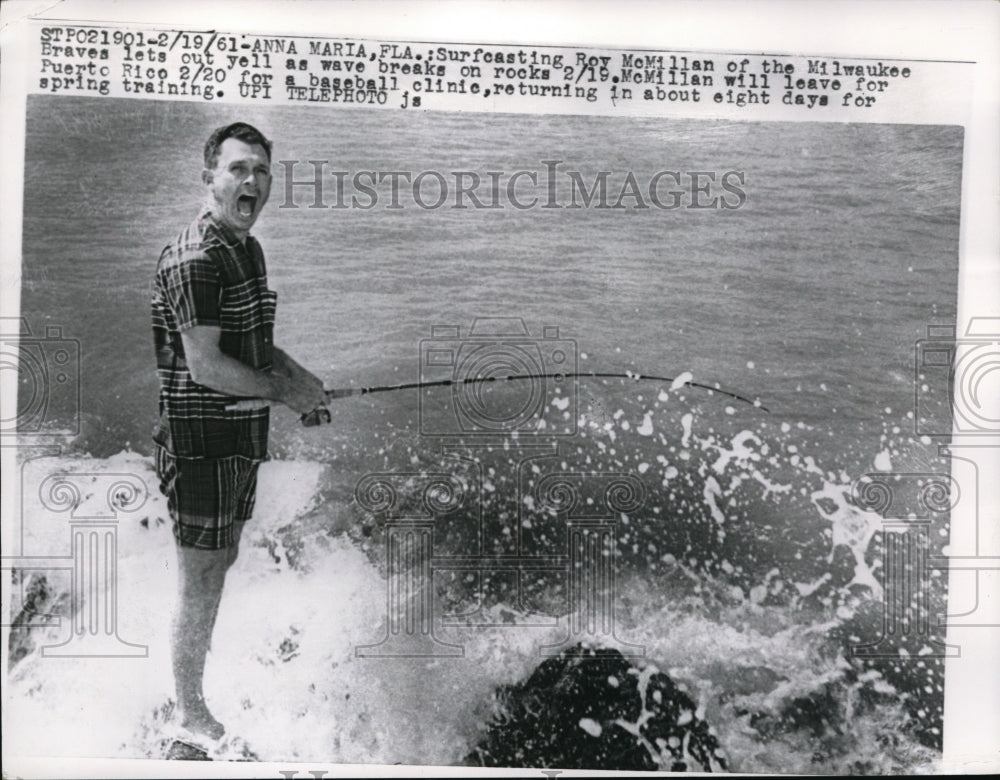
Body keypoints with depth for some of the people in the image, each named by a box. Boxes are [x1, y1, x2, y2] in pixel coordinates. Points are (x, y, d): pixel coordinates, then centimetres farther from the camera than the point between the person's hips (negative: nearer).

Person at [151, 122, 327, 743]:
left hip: (242, 440, 9)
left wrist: (298, 374, 4)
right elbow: (204, 366, -23)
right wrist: (284, 391, -13)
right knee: (200, 586, 3)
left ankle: (208, 679, 39)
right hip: (201, 443, -9)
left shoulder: (249, 249, 12)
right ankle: (190, 713, 22)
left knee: (224, 568, 21)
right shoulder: (194, 258, -18)